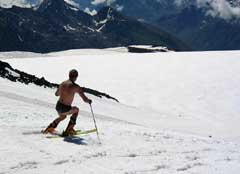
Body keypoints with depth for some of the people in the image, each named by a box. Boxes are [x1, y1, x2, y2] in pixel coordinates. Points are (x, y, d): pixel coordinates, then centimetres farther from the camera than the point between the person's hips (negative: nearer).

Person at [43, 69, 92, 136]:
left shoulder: (62, 83, 5)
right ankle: (69, 130, 23)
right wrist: (89, 101, 10)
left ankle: (50, 127, 23)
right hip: (65, 109, -6)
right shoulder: (76, 87, -13)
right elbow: (85, 99, -13)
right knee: (76, 110, 27)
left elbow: (56, 94, 23)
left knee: (63, 117, 39)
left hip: (58, 107, 6)